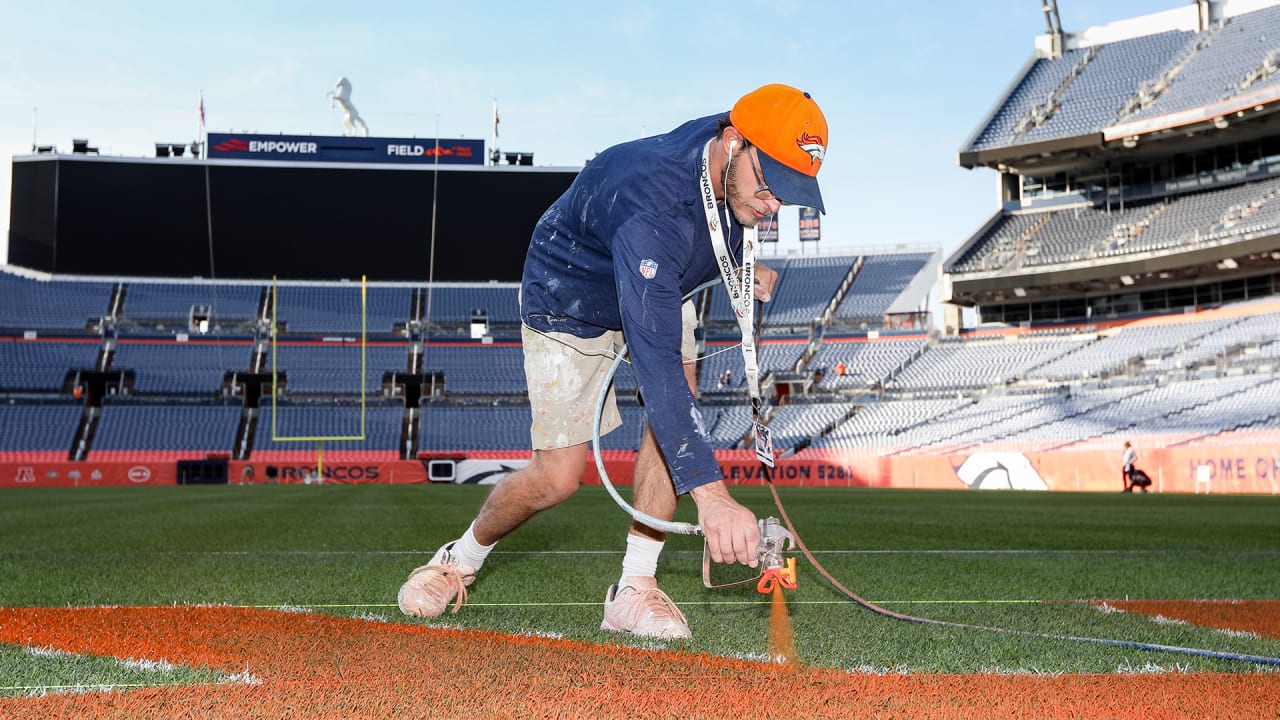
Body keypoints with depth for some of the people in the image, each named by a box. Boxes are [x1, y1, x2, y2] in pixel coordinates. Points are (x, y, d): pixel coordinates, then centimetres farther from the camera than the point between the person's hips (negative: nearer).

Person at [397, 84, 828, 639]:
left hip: (658, 287, 6)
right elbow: (654, 362, -52)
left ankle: (633, 590, -11)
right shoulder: (649, 203, -45)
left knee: (679, 400, -22)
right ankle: (461, 560, 26)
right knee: (558, 478, -5)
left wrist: (741, 266, -8)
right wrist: (709, 492, -58)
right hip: (572, 300, -6)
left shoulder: (737, 166, -21)